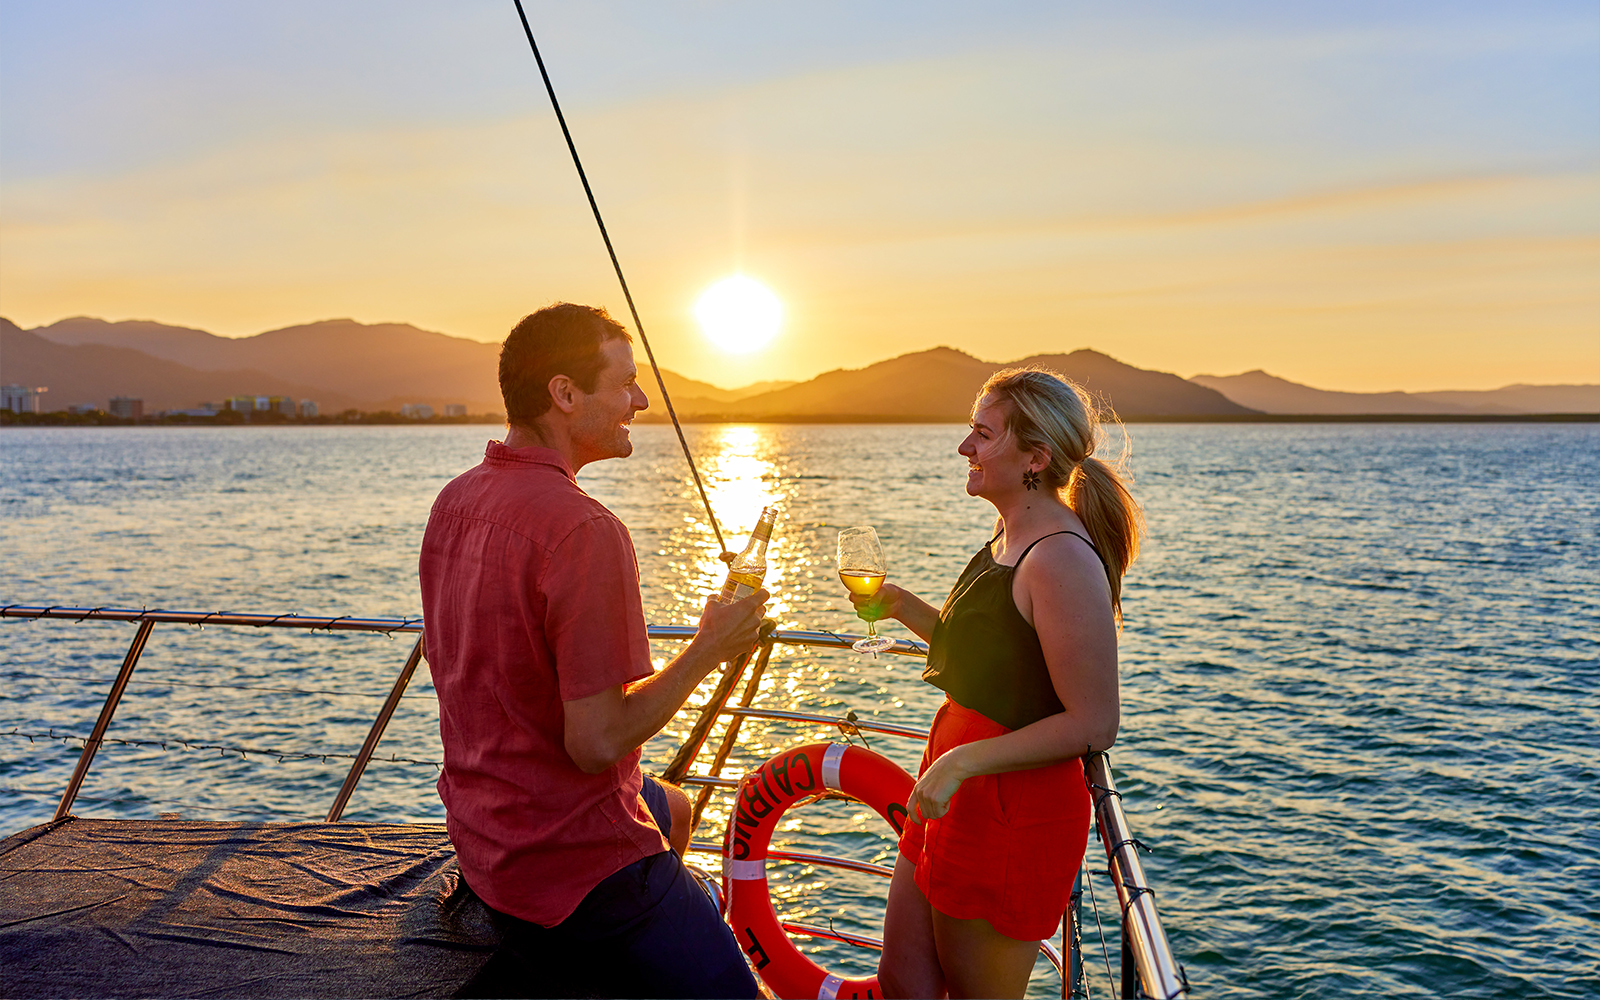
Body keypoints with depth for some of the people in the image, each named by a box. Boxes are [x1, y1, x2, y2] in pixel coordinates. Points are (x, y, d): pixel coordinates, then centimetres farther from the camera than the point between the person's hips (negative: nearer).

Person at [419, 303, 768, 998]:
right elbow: (599, 740, -26)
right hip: (576, 858, -9)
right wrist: (709, 648, -15)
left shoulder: (455, 499, 3)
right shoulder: (583, 531, -26)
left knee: (673, 809, 34)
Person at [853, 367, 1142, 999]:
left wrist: (963, 761, -23)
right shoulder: (1011, 538, 9)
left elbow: (1093, 724, -22)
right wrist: (903, 608, 9)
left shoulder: (1061, 561, -22)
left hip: (1015, 816, -9)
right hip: (960, 798, 9)